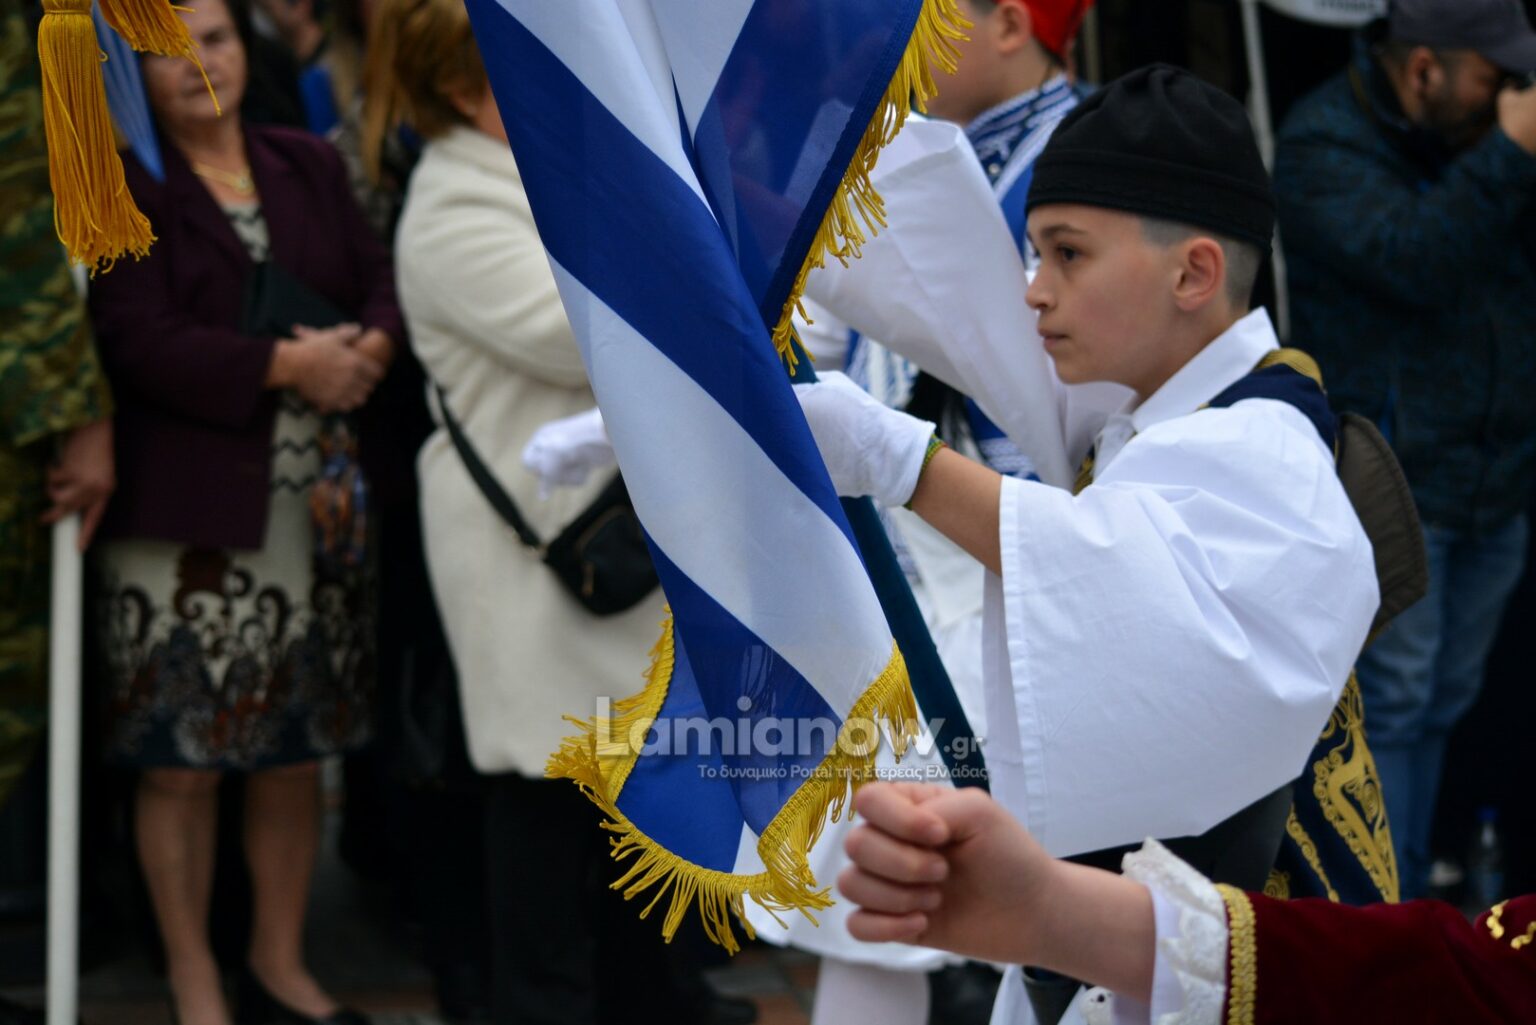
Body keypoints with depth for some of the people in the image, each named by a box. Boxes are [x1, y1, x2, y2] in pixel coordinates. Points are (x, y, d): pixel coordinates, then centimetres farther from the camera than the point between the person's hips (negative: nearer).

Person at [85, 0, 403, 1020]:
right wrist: (286, 366, -16)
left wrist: (370, 347, -12)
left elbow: (381, 279, 10)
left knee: (296, 750, 11)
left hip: (317, 507, 5)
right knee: (183, 762, -1)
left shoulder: (310, 167, 14)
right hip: (186, 518, -5)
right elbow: (138, 340, -13)